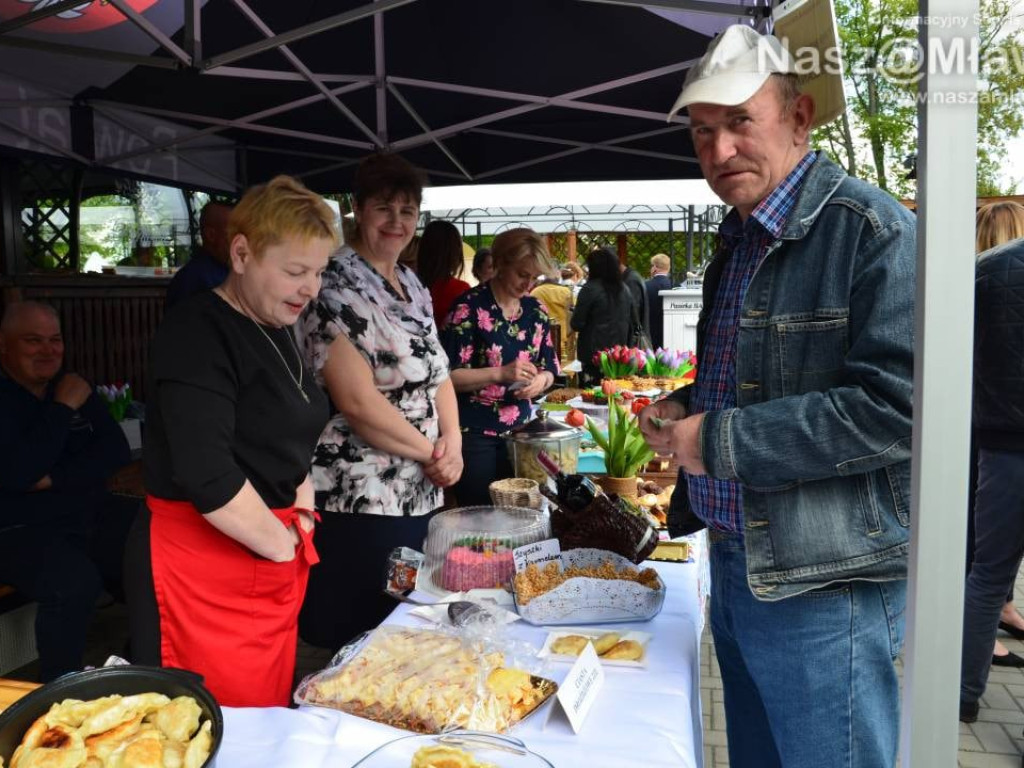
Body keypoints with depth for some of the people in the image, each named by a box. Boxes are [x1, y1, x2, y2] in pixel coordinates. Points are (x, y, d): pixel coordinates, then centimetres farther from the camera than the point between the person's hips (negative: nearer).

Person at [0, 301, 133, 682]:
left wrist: (56, 478, -13)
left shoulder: (72, 385, 11)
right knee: (75, 582, -33)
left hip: (91, 515, 5)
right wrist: (63, 408, -15)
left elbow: (116, 451, 3)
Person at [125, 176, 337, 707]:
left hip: (274, 560, 8)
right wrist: (285, 544, -13)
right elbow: (207, 475, -25)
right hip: (203, 568, -8)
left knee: (270, 723, 16)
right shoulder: (198, 334, -16)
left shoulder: (275, 332, 10)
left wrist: (302, 513, 5)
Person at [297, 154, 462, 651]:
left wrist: (452, 441, -3)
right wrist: (431, 453, -11)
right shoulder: (336, 284, -13)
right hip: (359, 501, -8)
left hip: (422, 494, 8)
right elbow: (356, 401, -21)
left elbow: (437, 372, 15)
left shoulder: (412, 285, 13)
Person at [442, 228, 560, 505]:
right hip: (474, 432, -6)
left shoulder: (536, 311, 7)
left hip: (519, 429, 6)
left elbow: (549, 368, 13)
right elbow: (447, 375, -16)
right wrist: (501, 373, -27)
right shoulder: (469, 307, -12)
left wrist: (540, 380, -11)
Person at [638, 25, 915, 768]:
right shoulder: (738, 242, 12)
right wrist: (688, 408, 2)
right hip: (736, 562, 8)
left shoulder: (873, 229, -15)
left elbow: (897, 408, -25)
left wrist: (720, 441, -22)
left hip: (823, 586, -8)